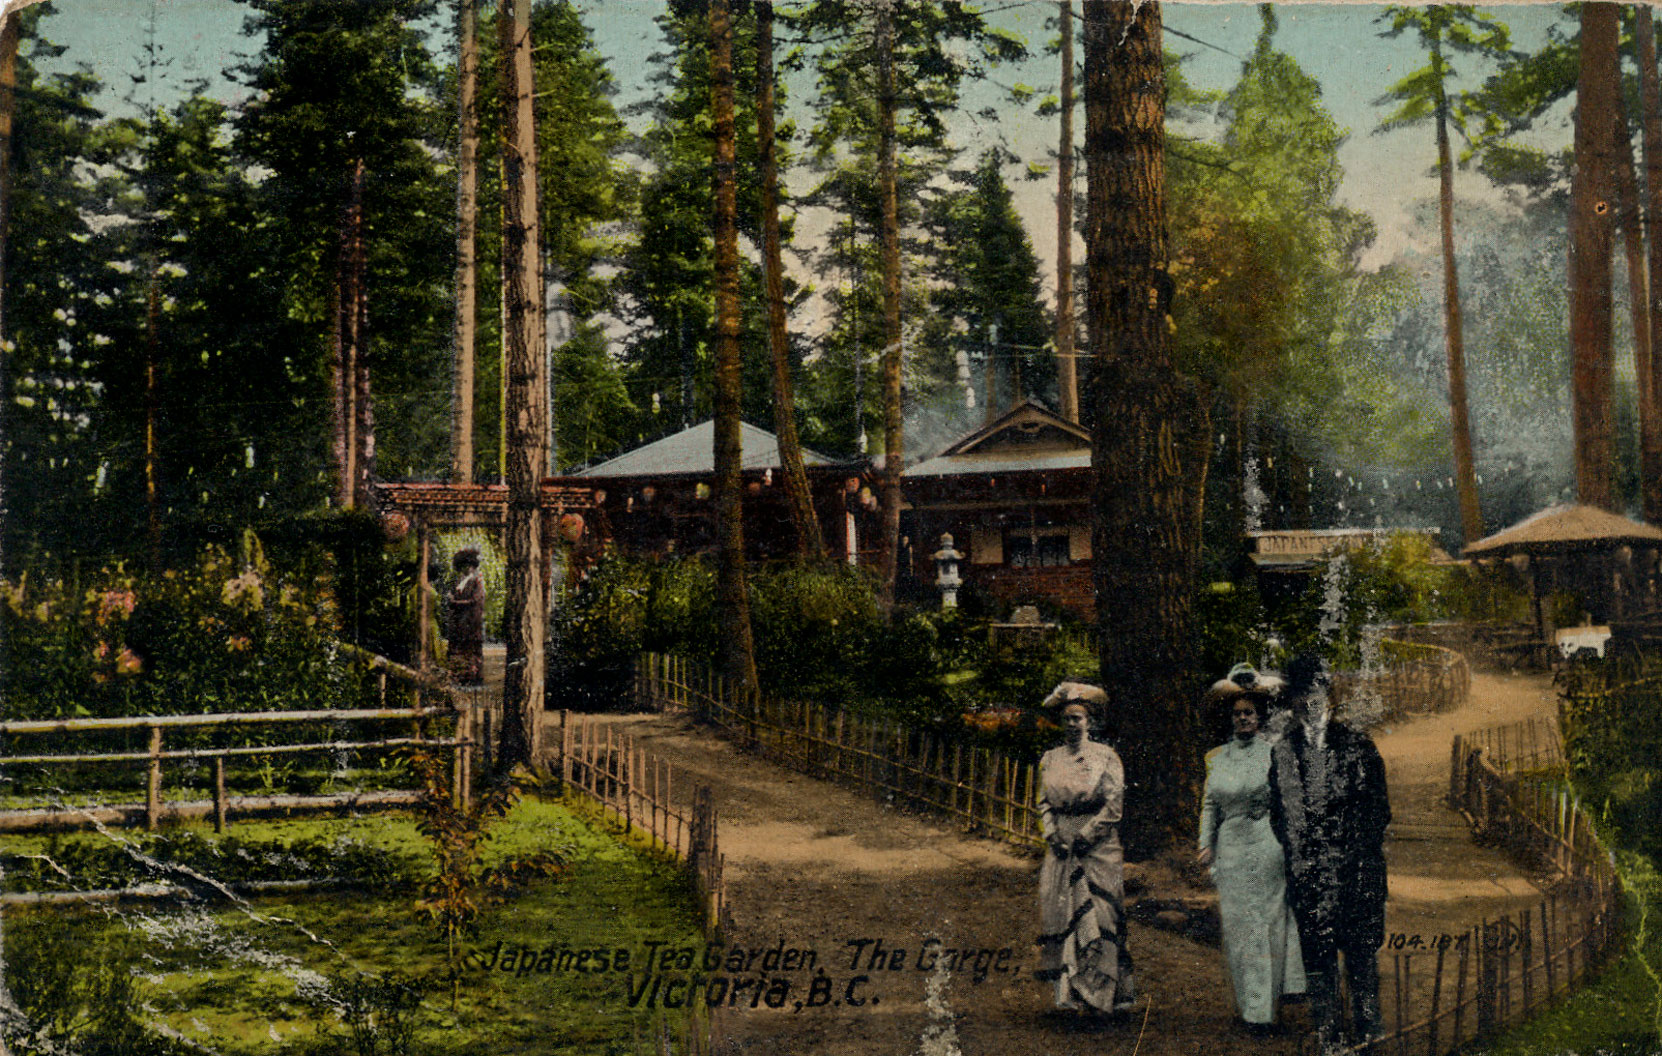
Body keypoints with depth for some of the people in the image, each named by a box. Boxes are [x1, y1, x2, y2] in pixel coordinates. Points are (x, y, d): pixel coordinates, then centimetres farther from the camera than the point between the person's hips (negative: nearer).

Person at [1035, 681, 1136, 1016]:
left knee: (1098, 915, -7)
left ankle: (1103, 991, -2)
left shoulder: (1105, 756, 0)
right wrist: (1052, 835, -4)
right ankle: (1068, 989, 3)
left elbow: (1114, 804, -5)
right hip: (1061, 849, 4)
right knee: (1061, 913, -1)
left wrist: (1085, 836, -11)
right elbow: (1044, 802, 12)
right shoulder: (1051, 759, 12)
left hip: (1098, 847, -4)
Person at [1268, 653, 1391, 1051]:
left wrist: (1356, 850, -4)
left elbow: (1378, 808, 4)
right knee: (1318, 960, 4)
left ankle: (1367, 1032, 11)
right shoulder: (1282, 752, 9)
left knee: (1362, 955, 1)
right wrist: (1299, 850, -1)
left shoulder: (1358, 745, 4)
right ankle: (1328, 1038, 12)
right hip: (1307, 873, 1)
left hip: (1356, 870, -1)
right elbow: (1278, 814, 11)